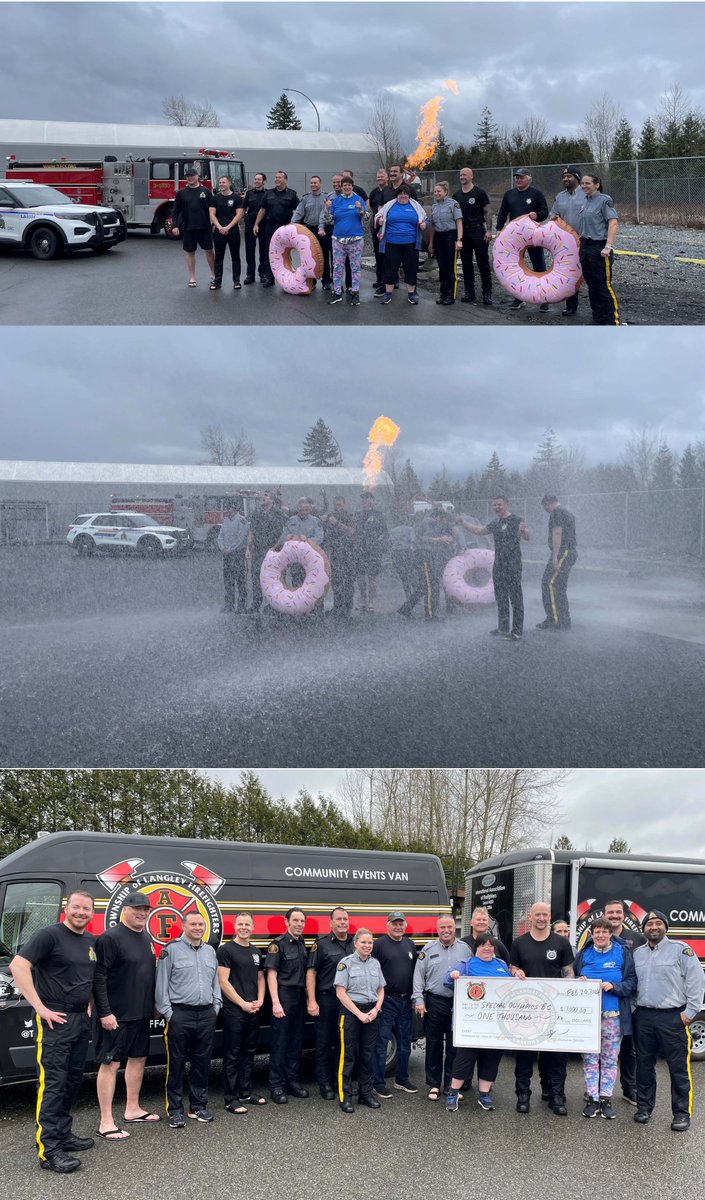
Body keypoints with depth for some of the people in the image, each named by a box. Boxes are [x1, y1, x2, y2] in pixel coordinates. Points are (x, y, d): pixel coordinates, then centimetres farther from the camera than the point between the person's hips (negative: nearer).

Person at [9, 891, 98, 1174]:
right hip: (56, 1020, -8)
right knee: (52, 1083, -8)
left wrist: (90, 1004, 13)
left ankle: (63, 1134, 24)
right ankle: (49, 1150, -7)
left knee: (73, 1080, 13)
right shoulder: (49, 935, -12)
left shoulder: (92, 942, 12)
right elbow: (18, 966, -20)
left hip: (82, 1020, 8)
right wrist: (40, 1007, -20)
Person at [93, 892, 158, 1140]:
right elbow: (98, 978, -17)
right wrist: (105, 1012, -21)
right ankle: (106, 1123, -1)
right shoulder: (111, 938, -13)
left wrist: (154, 1005, 17)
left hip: (142, 1014, 9)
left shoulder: (147, 939, 12)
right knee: (111, 1063, -4)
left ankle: (133, 1110, 29)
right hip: (117, 1015, -9)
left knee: (138, 1058, 15)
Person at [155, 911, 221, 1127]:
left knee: (202, 1062, 10)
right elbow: (161, 985, -4)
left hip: (207, 1015, 5)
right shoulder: (171, 950, -4)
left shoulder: (210, 951, 14)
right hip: (180, 1014, -5)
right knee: (176, 1064, 0)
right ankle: (175, 1110, 8)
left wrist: (215, 1008, 11)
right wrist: (168, 1013, -8)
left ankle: (199, 1106, 21)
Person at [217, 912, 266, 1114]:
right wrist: (243, 1004, -14)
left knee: (249, 1053, 13)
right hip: (234, 1011, -7)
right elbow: (223, 981, -12)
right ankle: (231, 1099, 1)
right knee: (232, 1055, -2)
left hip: (254, 1011, 7)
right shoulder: (225, 950, -7)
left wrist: (259, 1001, 0)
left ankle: (245, 1093, 22)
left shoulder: (256, 952, 13)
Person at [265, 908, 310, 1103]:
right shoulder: (278, 944, -8)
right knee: (279, 1043, -2)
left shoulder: (303, 944, 12)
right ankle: (276, 1086, 4)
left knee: (296, 1042, 11)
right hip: (284, 996, -6)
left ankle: (293, 1081, 20)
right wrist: (276, 1002, -17)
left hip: (300, 997, 7)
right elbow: (271, 974, -11)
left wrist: (308, 998, 10)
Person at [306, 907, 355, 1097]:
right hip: (327, 999, -4)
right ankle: (325, 1083, 12)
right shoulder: (321, 944, -3)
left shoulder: (356, 943, 9)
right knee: (324, 1042, 3)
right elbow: (311, 972, -6)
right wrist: (312, 1001, -12)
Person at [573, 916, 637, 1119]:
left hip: (613, 1014, -2)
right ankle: (592, 1098, 13)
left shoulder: (623, 953, 0)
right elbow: (573, 977, 17)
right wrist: (579, 982, -5)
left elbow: (632, 982, -1)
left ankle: (606, 1099, 14)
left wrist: (614, 987, -16)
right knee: (590, 1058, 4)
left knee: (610, 1058, 5)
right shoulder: (583, 954, 7)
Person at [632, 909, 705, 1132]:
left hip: (673, 1017, -5)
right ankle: (644, 1107, 23)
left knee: (679, 1067, -2)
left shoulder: (681, 949, -4)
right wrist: (632, 1008, 9)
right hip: (643, 1016, 5)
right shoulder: (637, 953, 12)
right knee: (644, 1065, 12)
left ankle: (682, 1113, 6)